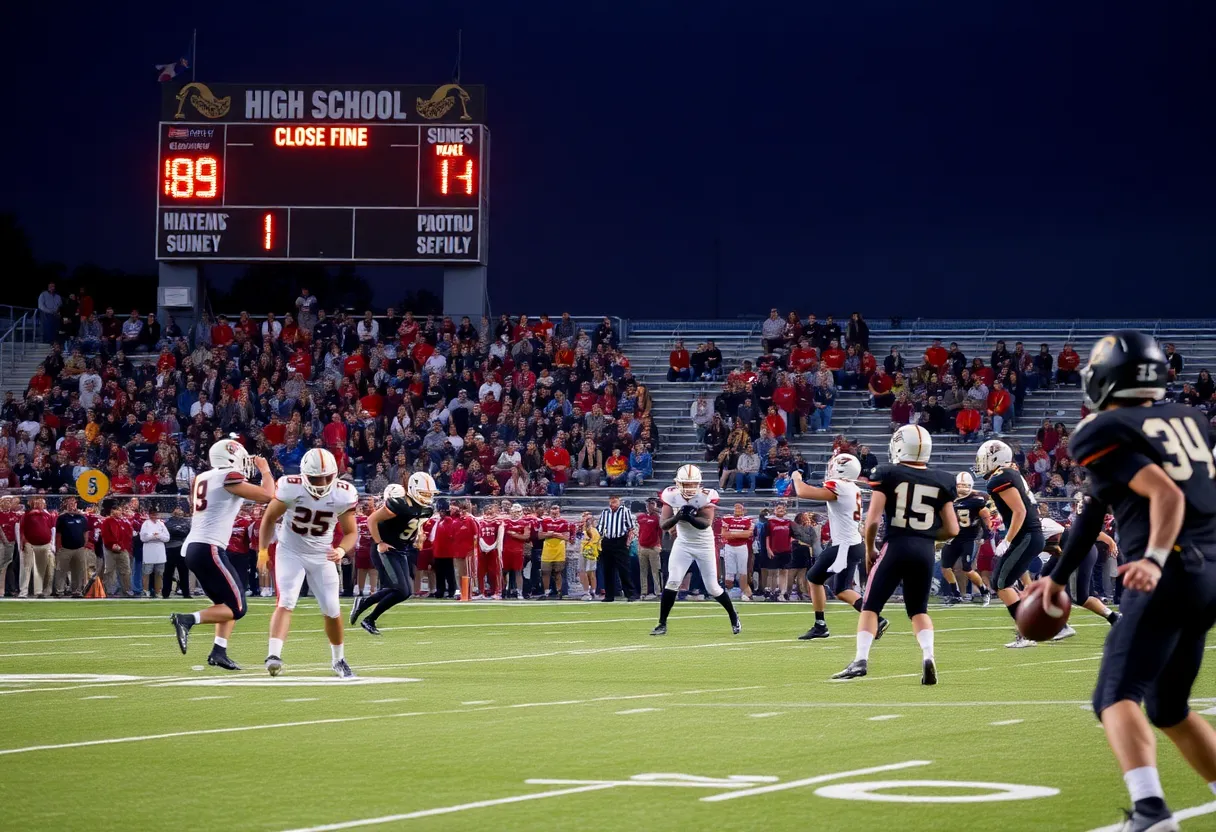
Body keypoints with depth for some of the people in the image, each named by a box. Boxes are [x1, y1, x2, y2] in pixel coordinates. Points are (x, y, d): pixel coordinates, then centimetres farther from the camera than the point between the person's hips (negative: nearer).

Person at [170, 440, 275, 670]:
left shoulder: (200, 479, 16)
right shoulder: (230, 478, -7)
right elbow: (267, 496, -9)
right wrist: (265, 470, 9)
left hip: (192, 547, 9)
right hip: (209, 549, -9)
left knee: (228, 603, 17)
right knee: (237, 608, -4)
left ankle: (219, 652, 6)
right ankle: (187, 619, -18)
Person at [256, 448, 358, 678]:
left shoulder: (343, 495, -17)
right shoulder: (290, 488, -23)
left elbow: (351, 532, -7)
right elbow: (270, 518, -6)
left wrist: (342, 550, -27)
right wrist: (263, 550, -4)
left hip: (322, 556, 3)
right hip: (290, 553, -2)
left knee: (332, 609, 4)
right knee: (286, 601, -20)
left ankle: (338, 659, 25)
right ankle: (274, 655, -31)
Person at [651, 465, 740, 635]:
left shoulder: (706, 496, -21)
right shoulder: (671, 495, -13)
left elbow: (706, 524, -30)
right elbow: (663, 525, -15)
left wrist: (688, 516, -48)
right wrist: (677, 516, -35)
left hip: (704, 545, -2)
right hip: (683, 543, 2)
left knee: (713, 587, 3)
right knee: (673, 581, -12)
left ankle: (734, 617, 27)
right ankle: (662, 624, -4)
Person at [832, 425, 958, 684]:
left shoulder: (889, 475, -3)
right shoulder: (941, 481, 6)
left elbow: (873, 519, -7)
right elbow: (952, 529, 6)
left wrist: (869, 549, 7)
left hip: (896, 547, -3)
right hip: (925, 552, 3)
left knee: (871, 606, 10)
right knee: (919, 609, 18)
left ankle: (861, 660, -2)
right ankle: (928, 656, -5)